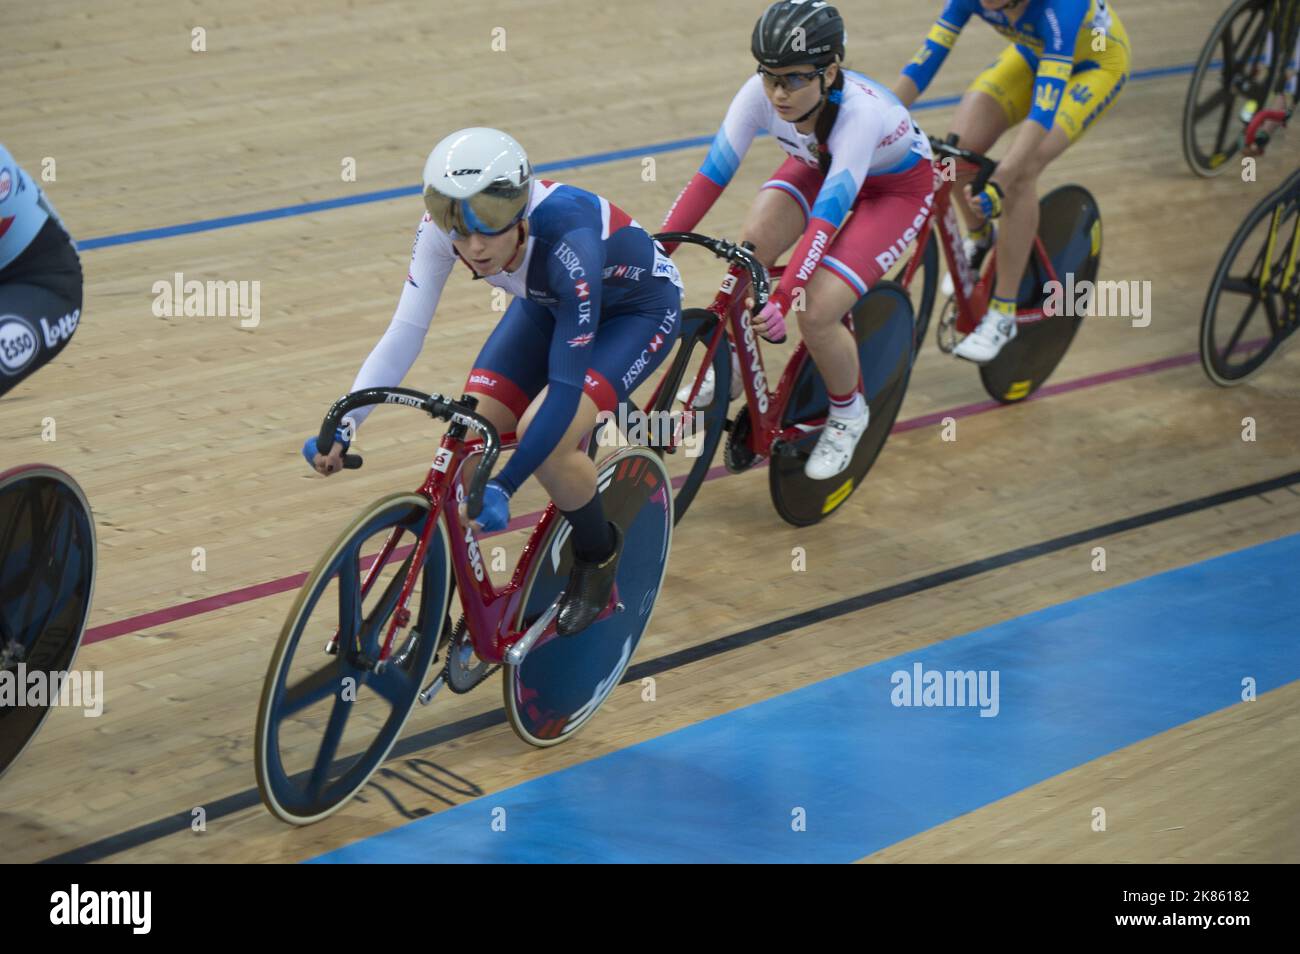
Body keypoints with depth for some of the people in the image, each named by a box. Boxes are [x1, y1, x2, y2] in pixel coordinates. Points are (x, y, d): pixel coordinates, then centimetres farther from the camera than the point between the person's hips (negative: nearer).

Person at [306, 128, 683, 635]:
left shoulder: (567, 241, -41)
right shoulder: (443, 227, -27)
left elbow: (566, 387, -40)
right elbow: (405, 331, -24)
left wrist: (502, 486, -44)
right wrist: (343, 422, -37)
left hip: (637, 308, -6)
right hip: (548, 303, 6)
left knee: (545, 438, -26)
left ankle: (600, 556, 3)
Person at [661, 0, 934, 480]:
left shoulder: (860, 111, -41)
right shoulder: (761, 93, -28)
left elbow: (826, 216, -47)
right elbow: (711, 175, -27)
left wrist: (784, 297, -56)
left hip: (897, 186, -5)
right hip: (818, 164, 5)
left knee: (814, 313, -21)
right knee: (751, 245, -24)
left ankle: (848, 413, 8)